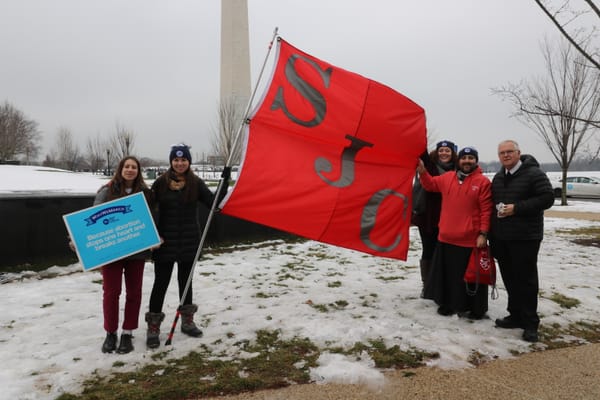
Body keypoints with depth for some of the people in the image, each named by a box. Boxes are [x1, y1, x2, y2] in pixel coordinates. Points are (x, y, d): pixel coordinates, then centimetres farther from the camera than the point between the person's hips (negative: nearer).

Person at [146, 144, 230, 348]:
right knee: (161, 282, 3)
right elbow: (151, 210, -3)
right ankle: (153, 327, 14)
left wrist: (225, 181, -15)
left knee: (186, 280, 15)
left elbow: (214, 202, -8)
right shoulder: (160, 183, -5)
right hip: (165, 241, -2)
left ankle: (187, 321, 30)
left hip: (189, 241, 2)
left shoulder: (196, 183, -1)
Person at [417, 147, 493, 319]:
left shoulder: (483, 182, -6)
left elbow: (486, 210, -9)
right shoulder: (447, 178, 7)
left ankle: (475, 309, 20)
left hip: (471, 240, -5)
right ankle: (448, 303, 30)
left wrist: (483, 233, -13)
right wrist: (422, 171, 6)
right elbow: (430, 184, 23)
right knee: (447, 273, 15)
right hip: (446, 237, 5)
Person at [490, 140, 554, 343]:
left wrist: (516, 208, -20)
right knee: (509, 279, 12)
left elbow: (547, 198, -15)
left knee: (526, 280, -2)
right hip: (501, 238, 7)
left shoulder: (534, 173, -7)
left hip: (525, 238, -6)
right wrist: (492, 235, 16)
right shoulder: (498, 178, 15)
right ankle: (516, 315, 24)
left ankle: (530, 323, 7)